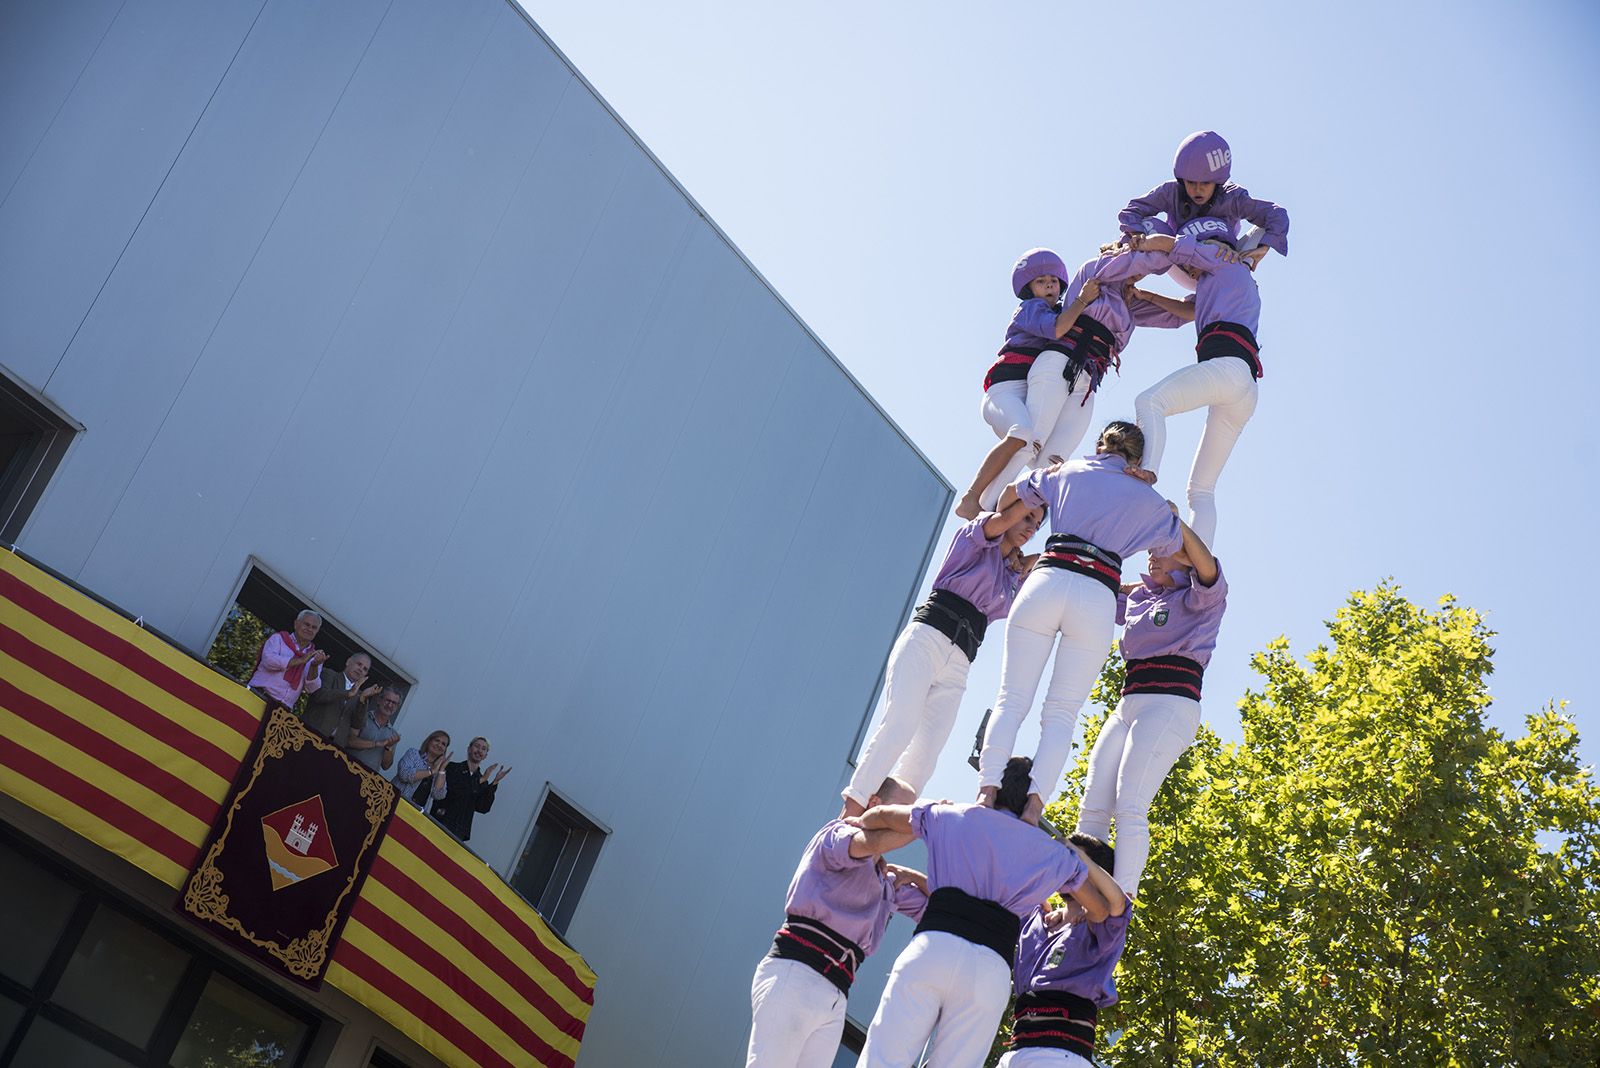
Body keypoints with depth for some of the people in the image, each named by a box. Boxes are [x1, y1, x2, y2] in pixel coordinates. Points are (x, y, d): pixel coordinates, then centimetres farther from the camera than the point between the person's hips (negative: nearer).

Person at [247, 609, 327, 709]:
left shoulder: (314, 656, 17)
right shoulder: (278, 638, 11)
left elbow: (310, 688, 6)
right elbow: (268, 660, -10)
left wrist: (314, 666, -12)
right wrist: (300, 660, -9)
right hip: (260, 696, -2)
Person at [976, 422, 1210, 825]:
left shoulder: (1070, 471, 21)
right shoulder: (1148, 500, 18)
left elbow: (1013, 494, 37)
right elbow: (1183, 543, 34)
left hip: (1047, 580, 0)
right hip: (1099, 598, 0)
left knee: (1011, 701, -2)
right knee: (1061, 715, 0)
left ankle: (987, 791, -18)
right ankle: (1034, 805, -17)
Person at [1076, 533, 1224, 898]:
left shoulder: (1199, 598, 6)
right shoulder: (1138, 597, 24)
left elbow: (1208, 567, -15)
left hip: (1170, 705, -7)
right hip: (1128, 704, 7)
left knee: (1130, 807, -21)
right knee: (1092, 808, -5)